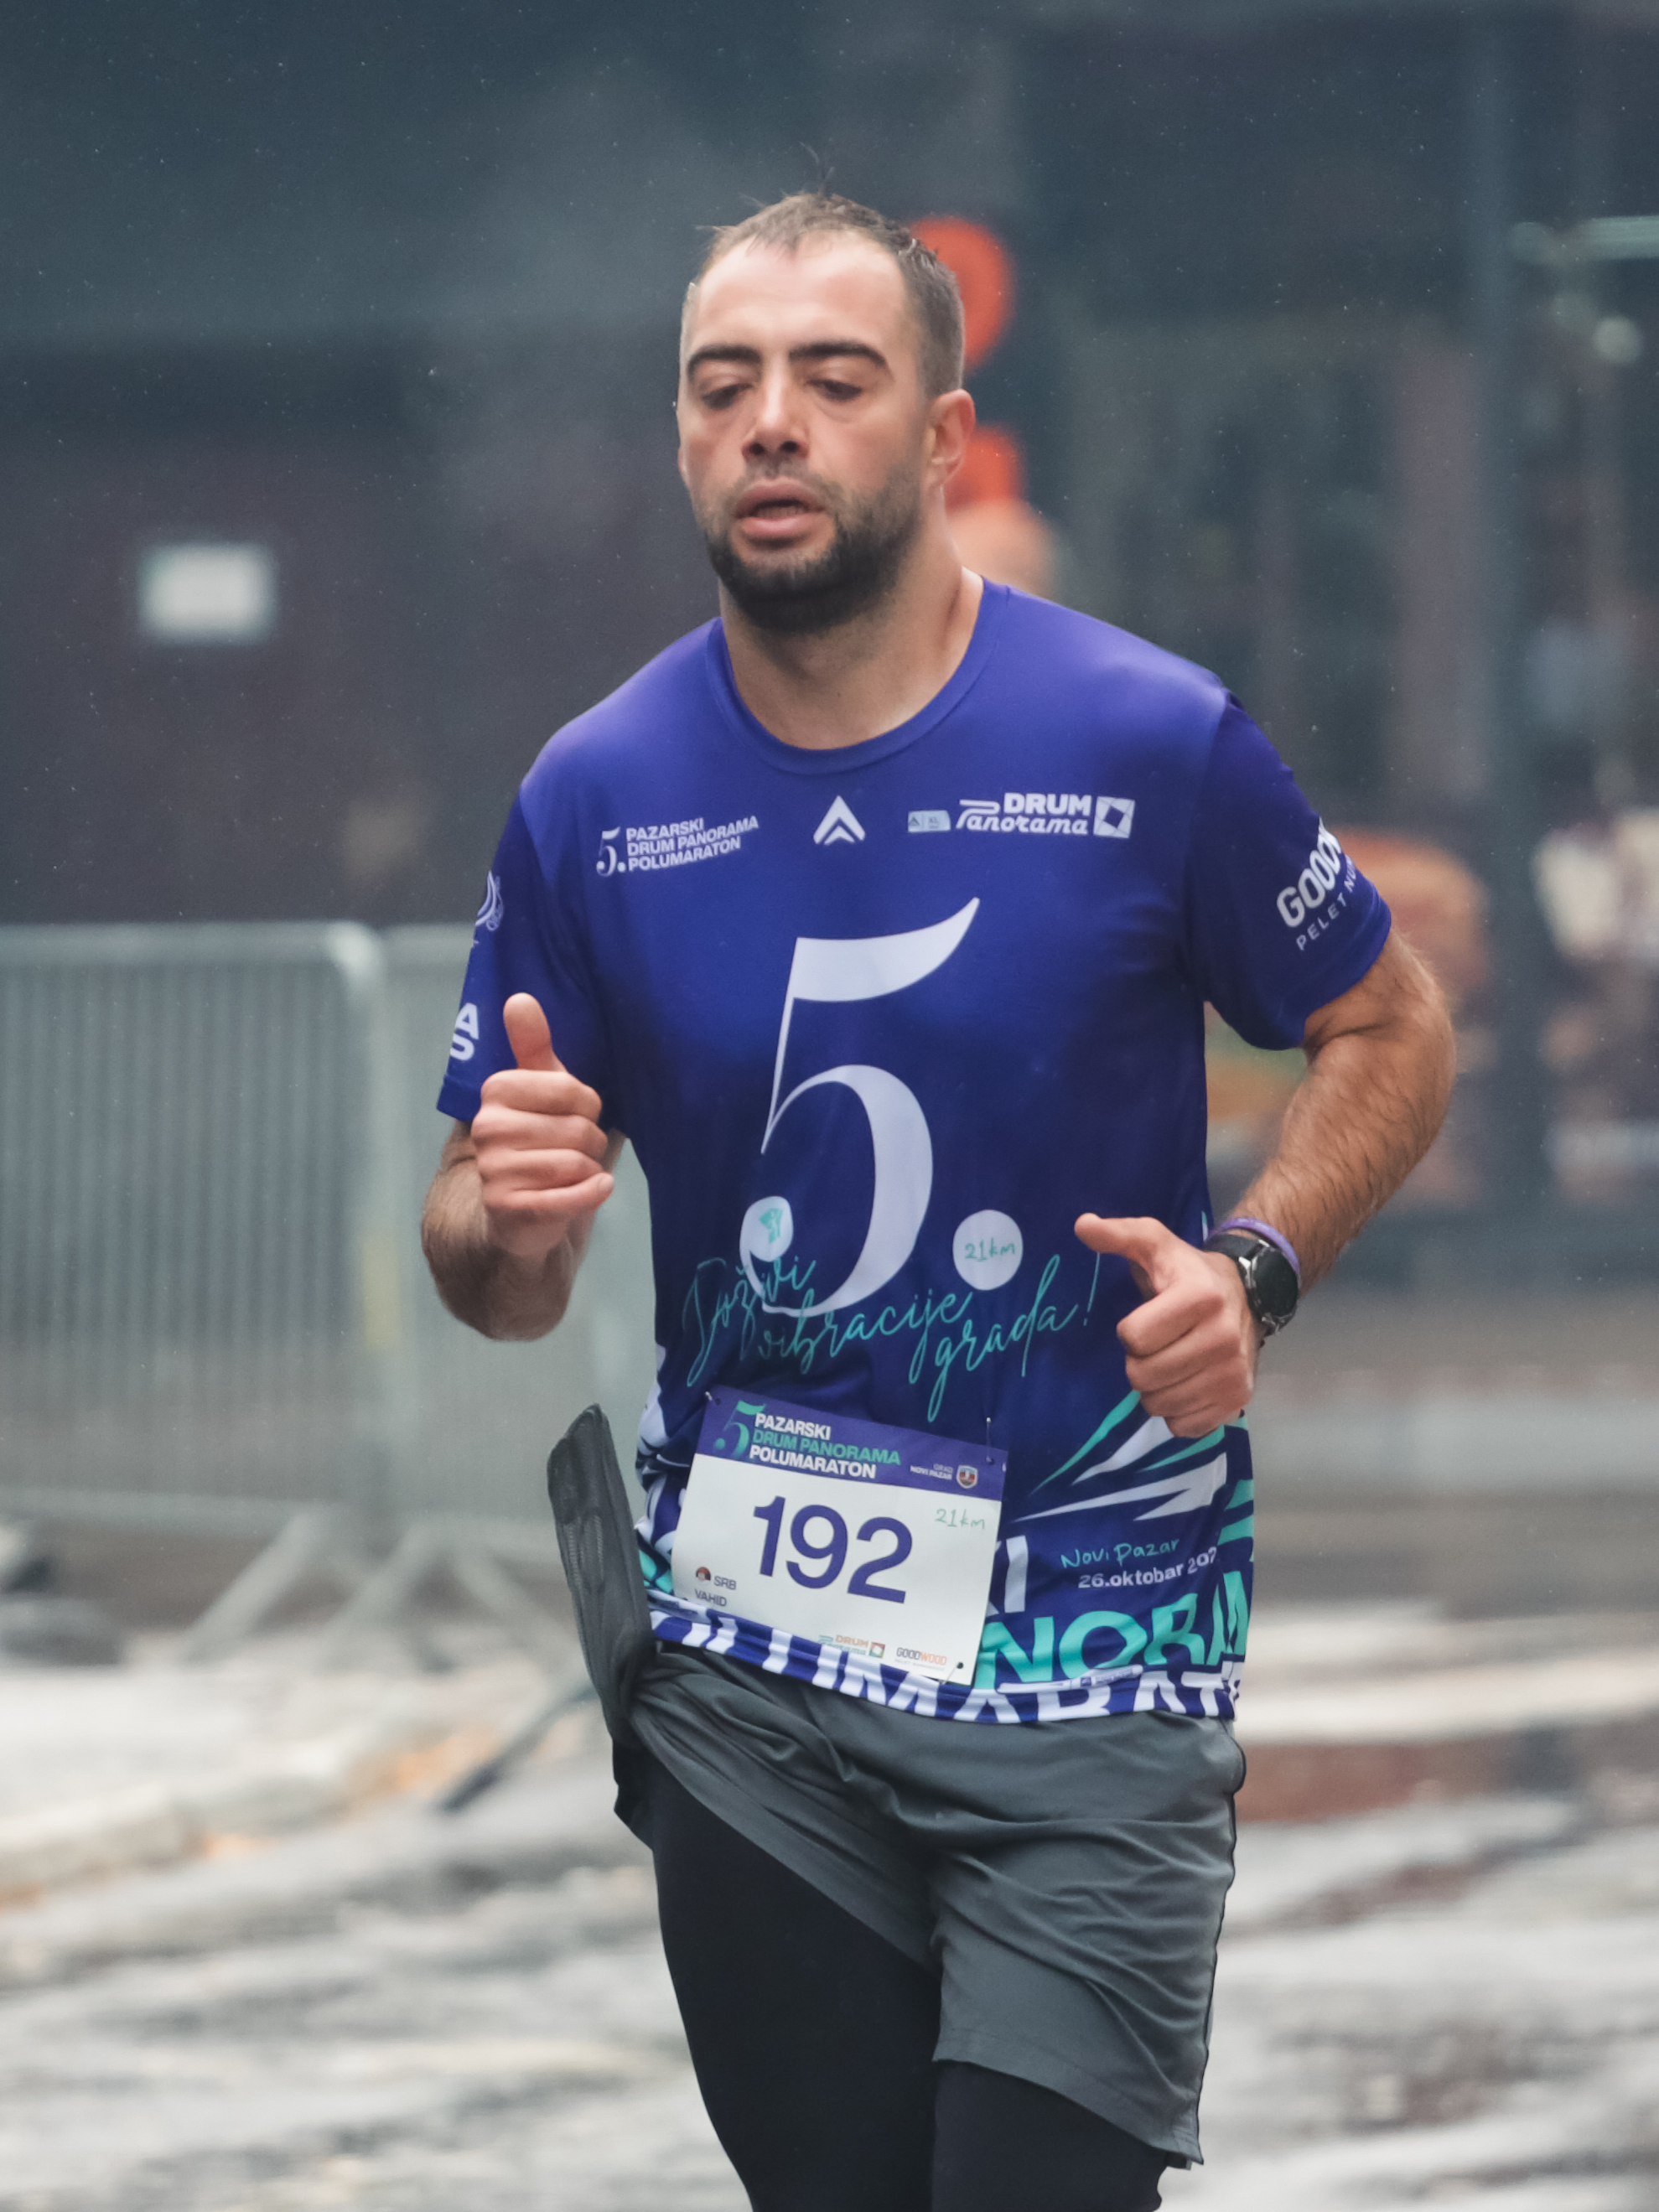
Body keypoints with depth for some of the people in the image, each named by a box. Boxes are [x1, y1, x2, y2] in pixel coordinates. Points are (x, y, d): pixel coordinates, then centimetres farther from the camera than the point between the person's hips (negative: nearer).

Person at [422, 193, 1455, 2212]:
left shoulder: (1151, 741, -7)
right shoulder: (593, 796, 1)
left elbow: (1391, 1032, 7)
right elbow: (477, 1253, 7)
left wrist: (1252, 1267, -11)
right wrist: (510, 1228, -17)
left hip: (1089, 1640, -3)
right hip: (744, 1652, 3)